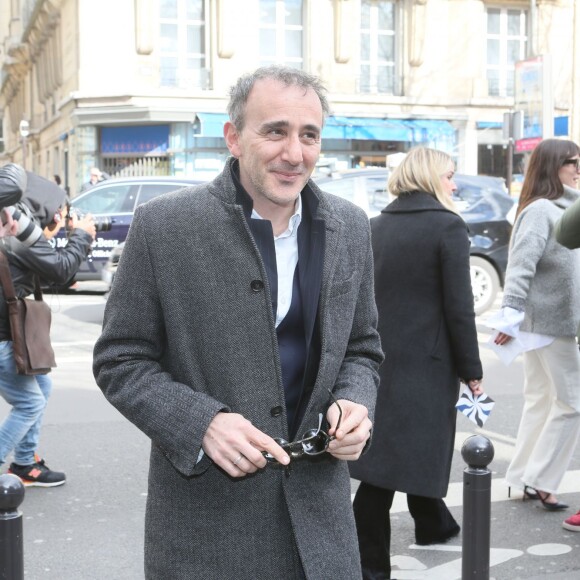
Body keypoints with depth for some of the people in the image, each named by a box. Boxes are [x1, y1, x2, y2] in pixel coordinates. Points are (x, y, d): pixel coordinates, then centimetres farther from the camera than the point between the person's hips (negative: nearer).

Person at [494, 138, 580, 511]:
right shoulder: (540, 210, -15)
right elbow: (522, 266, -24)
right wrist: (511, 314, -30)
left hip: (549, 322, 9)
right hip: (549, 323, -9)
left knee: (541, 401, 13)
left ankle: (526, 478, 21)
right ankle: (539, 480, 4)